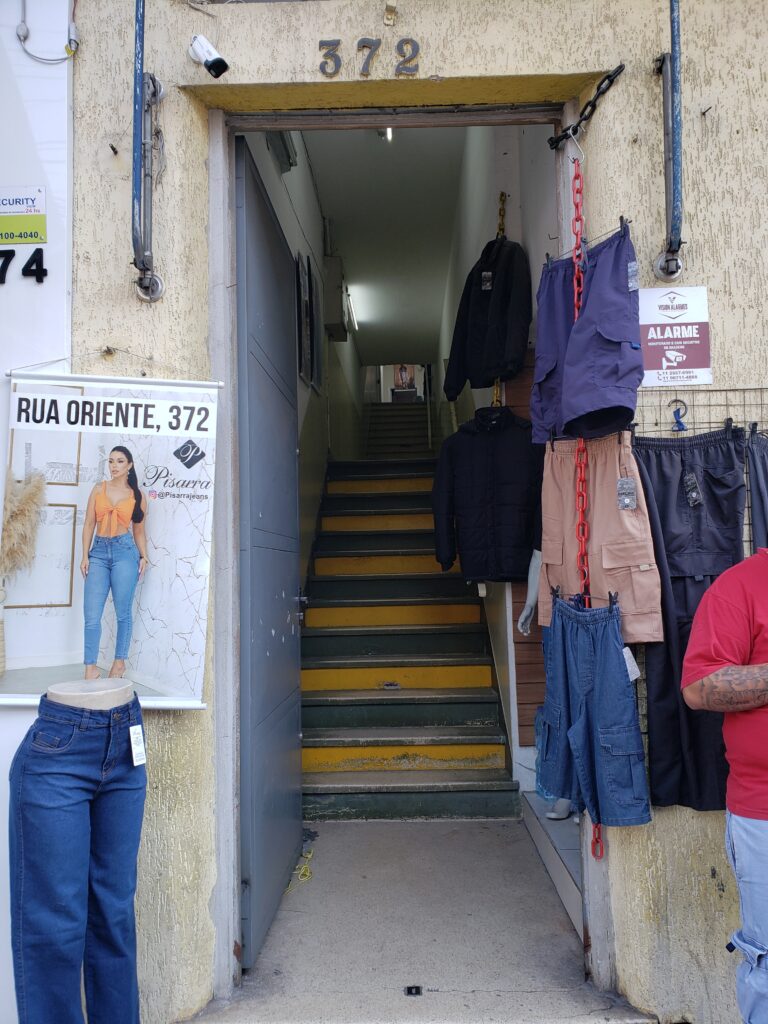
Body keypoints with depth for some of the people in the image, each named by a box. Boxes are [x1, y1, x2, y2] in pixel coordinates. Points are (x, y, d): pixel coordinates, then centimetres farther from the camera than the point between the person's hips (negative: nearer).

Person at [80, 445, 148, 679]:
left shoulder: (137, 495, 7)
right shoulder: (99, 489, 10)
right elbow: (89, 524, 8)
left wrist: (143, 556, -1)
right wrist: (85, 556, 1)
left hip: (125, 551, -2)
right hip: (99, 551, 2)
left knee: (123, 612, 4)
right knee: (91, 615, -2)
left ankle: (119, 662, 18)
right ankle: (91, 667, 5)